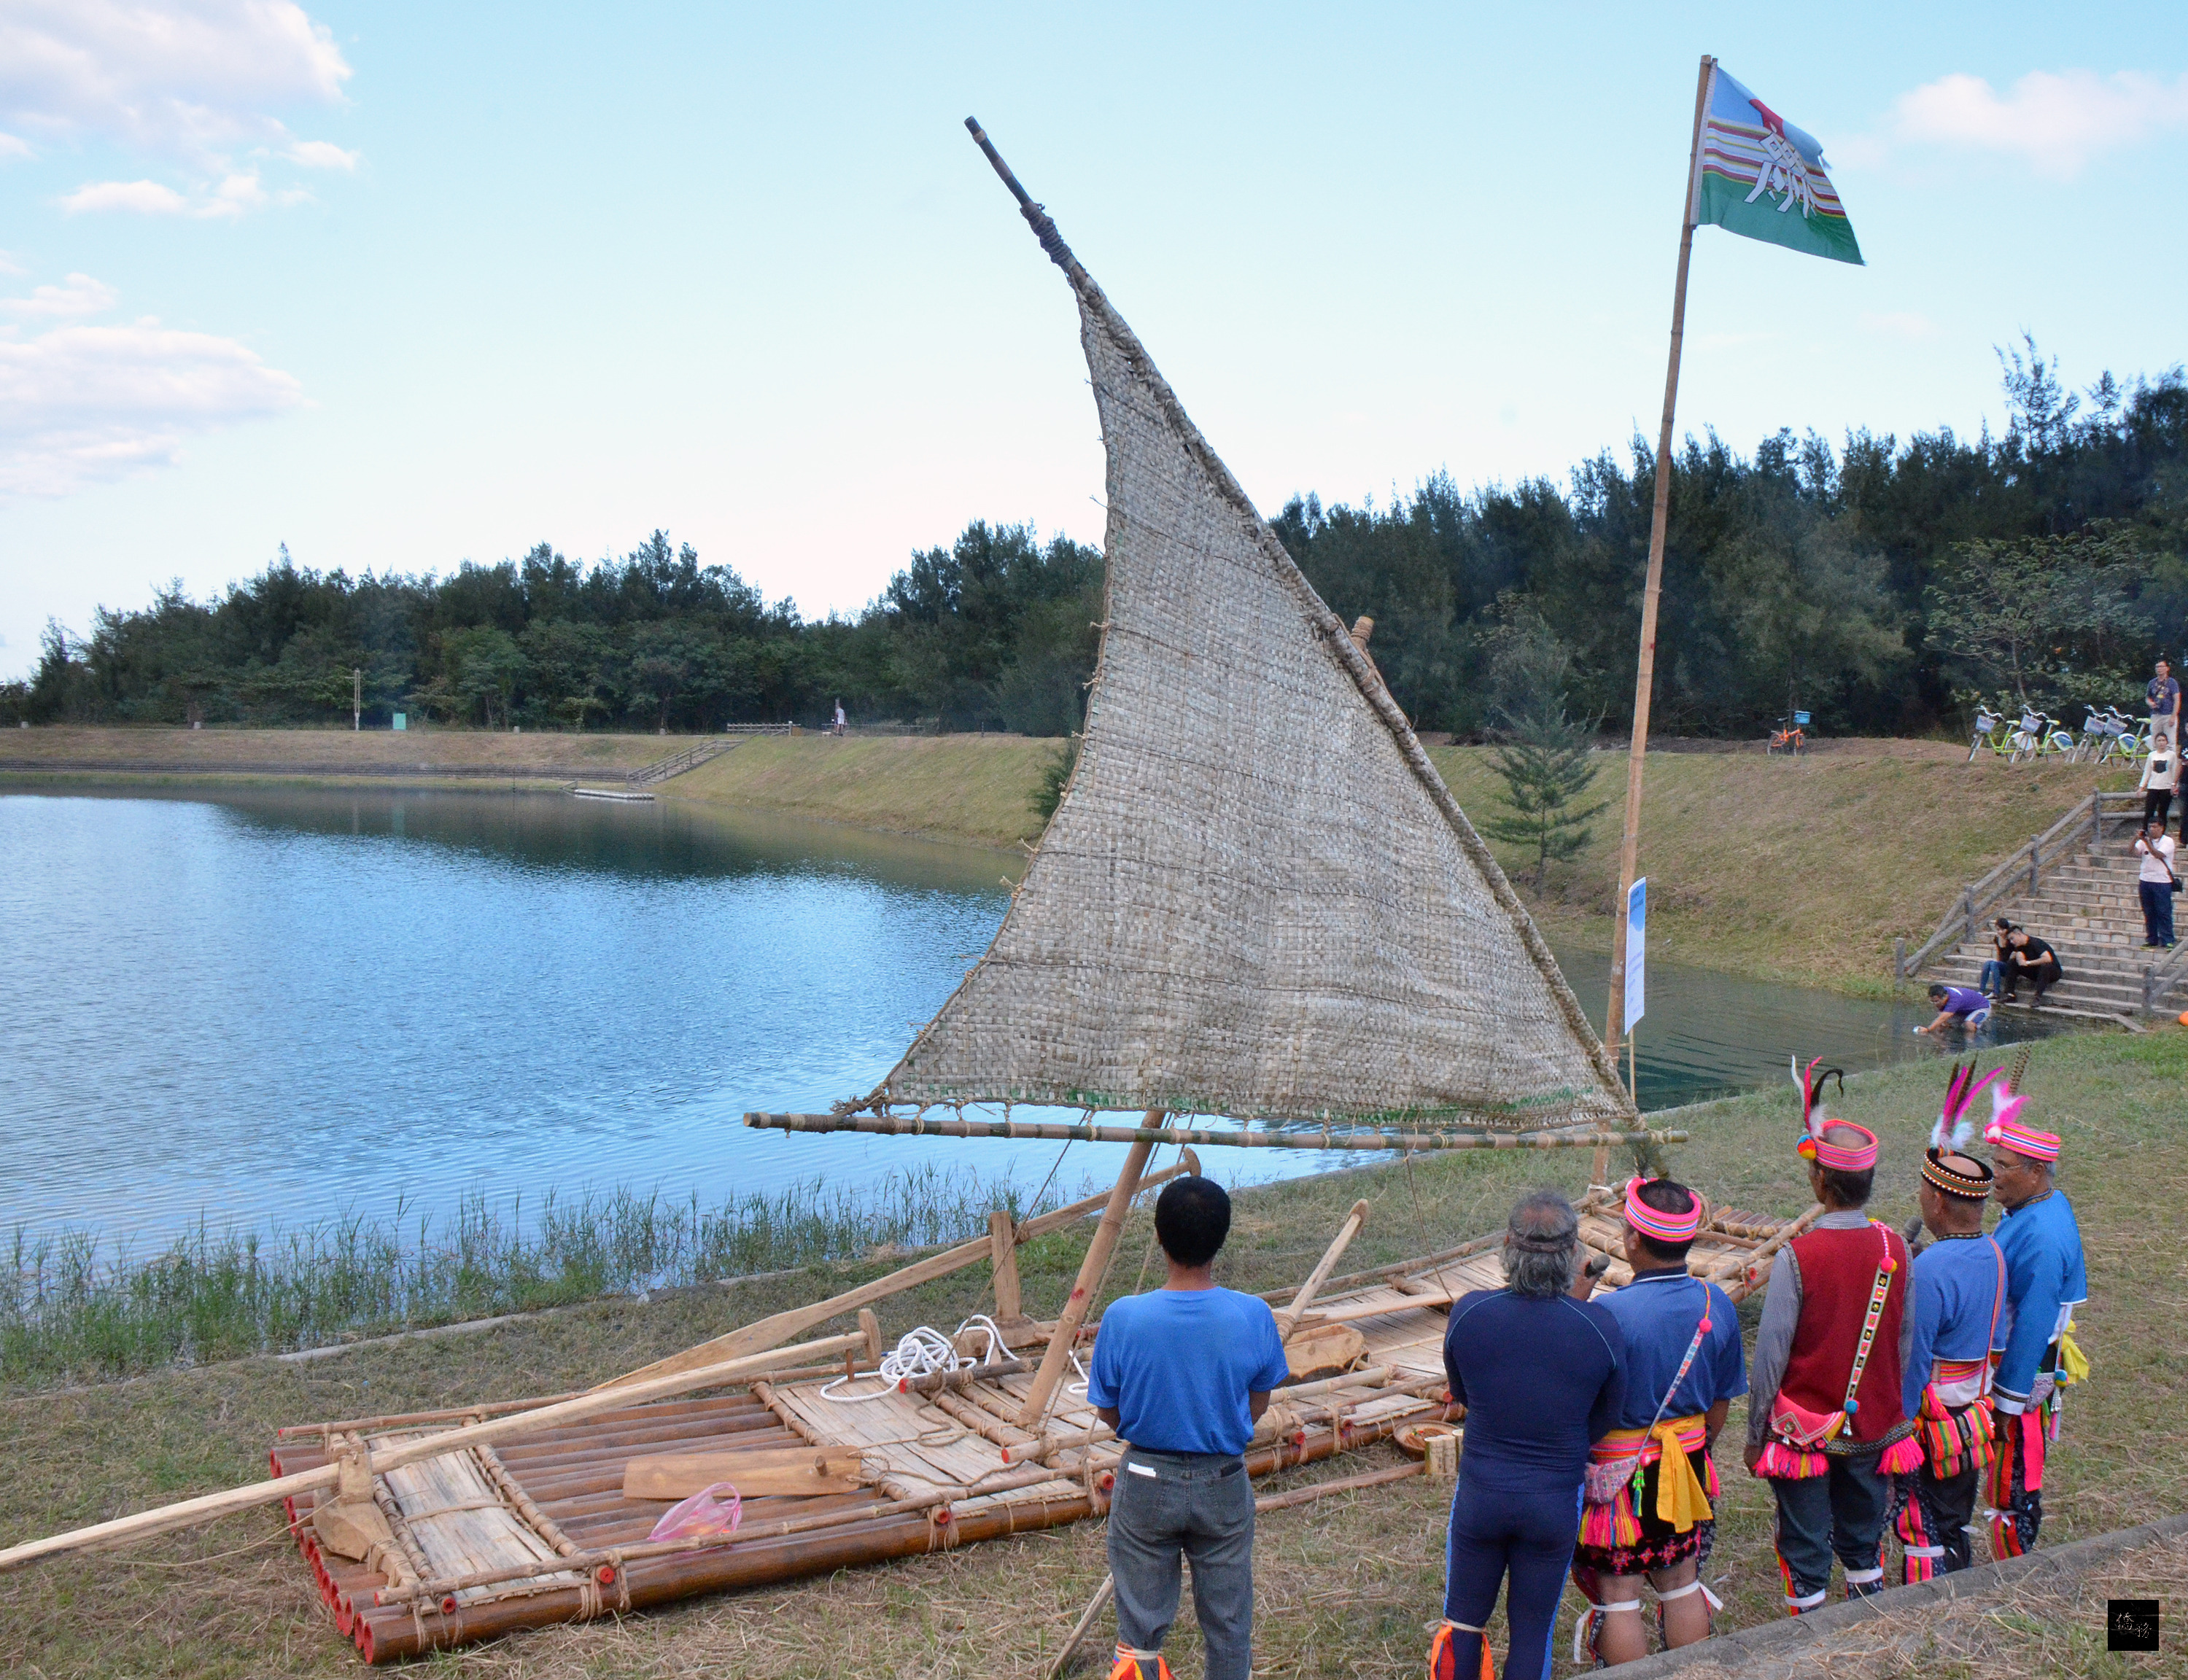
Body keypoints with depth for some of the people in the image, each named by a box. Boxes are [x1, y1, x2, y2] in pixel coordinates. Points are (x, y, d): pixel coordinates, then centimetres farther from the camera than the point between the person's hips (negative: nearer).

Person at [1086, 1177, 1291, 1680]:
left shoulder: (1124, 1318, -21)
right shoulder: (1254, 1317, -18)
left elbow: (1109, 1414, -7)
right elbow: (1257, 1407, -2)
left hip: (1146, 1484, -1)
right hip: (1225, 1486, 1)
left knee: (1140, 1625, 15)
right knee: (1229, 1622, 19)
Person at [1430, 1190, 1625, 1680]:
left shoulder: (1469, 1312, -14)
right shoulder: (1601, 1328, -17)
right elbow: (1603, 1423, -2)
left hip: (1480, 1496, 0)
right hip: (1557, 1501, 0)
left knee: (1463, 1623, 18)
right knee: (1533, 1634, 16)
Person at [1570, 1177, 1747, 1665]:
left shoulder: (1610, 1314, -27)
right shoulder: (1718, 1305, -6)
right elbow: (1720, 1403, 6)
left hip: (1620, 1476, -6)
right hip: (1685, 1470, 6)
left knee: (1618, 1596, 9)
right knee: (1682, 1586, 21)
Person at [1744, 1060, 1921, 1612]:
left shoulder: (1798, 1256, -21)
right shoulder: (1896, 1248, -7)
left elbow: (1771, 1354, -15)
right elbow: (1906, 1345, 3)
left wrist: (1756, 1434, -3)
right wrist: (1895, 1420, 16)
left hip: (1805, 1431, -4)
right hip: (1875, 1430, 4)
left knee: (1805, 1556, 9)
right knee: (1864, 1547, 21)